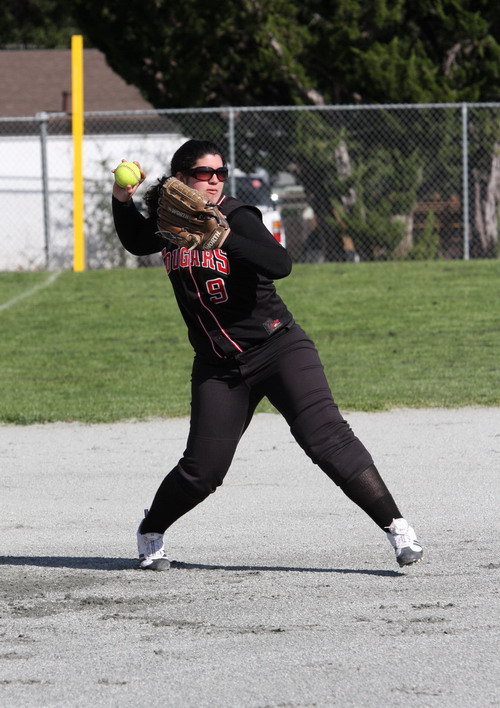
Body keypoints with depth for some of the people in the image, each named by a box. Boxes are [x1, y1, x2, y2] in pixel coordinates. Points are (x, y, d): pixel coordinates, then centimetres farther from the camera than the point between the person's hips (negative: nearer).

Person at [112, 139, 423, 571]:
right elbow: (135, 243, 28)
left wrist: (223, 237, -38)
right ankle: (151, 534, 29)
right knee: (201, 471, 2)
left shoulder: (236, 218, -12)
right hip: (218, 368, 4)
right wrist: (123, 201, 9)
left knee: (325, 435, -19)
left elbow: (280, 265, -29)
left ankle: (397, 527, -18)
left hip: (278, 348, -4)